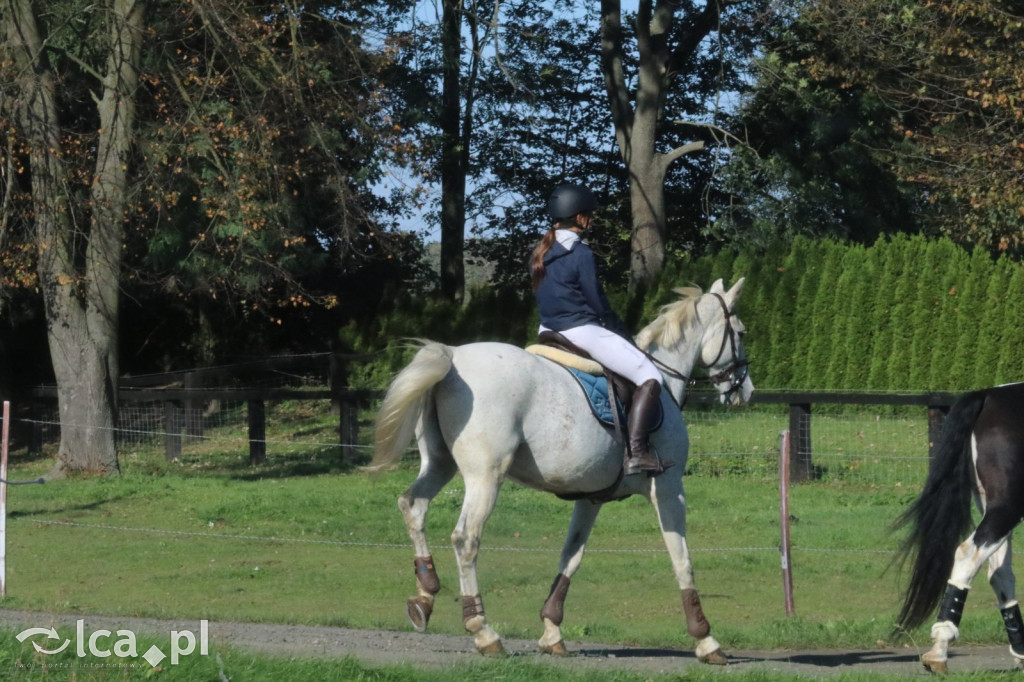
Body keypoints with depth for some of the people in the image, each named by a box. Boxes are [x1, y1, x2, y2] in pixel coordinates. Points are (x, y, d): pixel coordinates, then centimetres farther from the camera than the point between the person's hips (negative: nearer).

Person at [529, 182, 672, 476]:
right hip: (582, 331, -9)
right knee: (649, 376, -8)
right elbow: (598, 304, -13)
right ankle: (637, 452, -20)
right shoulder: (580, 254, -16)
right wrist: (625, 335, 2)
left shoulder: (540, 254, 9)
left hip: (548, 331, 9)